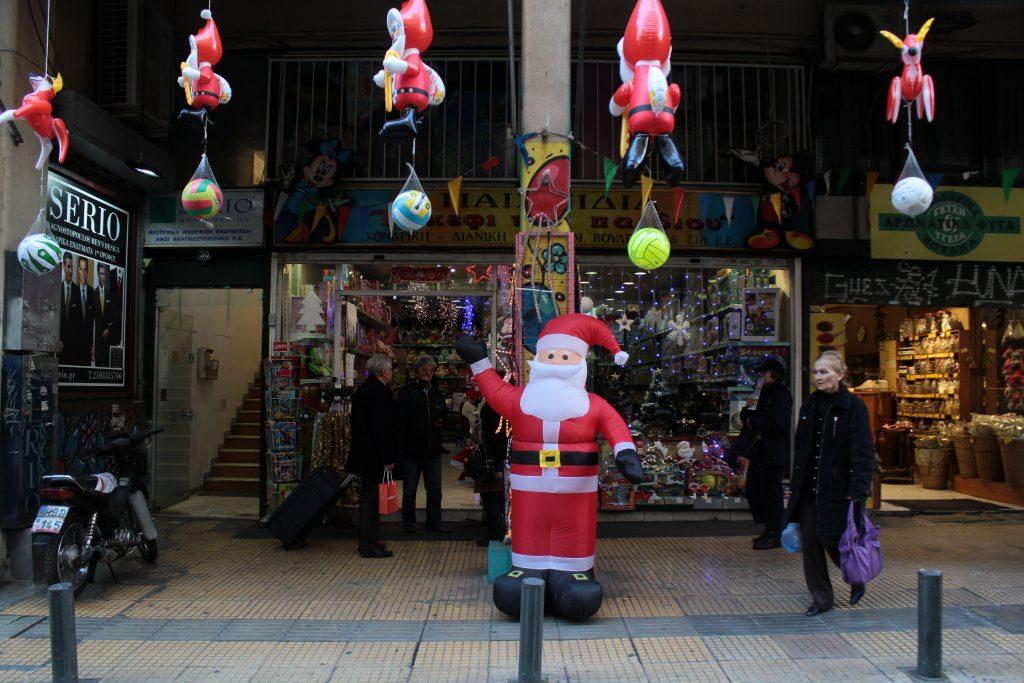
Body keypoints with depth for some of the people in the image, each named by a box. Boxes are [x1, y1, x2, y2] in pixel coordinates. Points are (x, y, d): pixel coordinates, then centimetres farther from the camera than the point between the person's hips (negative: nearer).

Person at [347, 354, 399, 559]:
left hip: (363, 454, 10)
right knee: (371, 497, -4)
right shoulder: (381, 392, -18)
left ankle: (367, 541, 26)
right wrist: (388, 458, -18)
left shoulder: (362, 390, 13)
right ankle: (369, 545, 1)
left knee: (368, 497, 17)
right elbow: (382, 428, -22)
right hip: (374, 456, -10)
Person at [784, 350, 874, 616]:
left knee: (833, 540, 3)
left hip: (837, 488, -5)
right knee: (809, 542, 5)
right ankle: (821, 598, 19)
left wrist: (858, 490, -18)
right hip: (808, 487, 6)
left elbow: (862, 451, -12)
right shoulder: (810, 404, 9)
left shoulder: (854, 406, -9)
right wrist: (796, 483, 11)